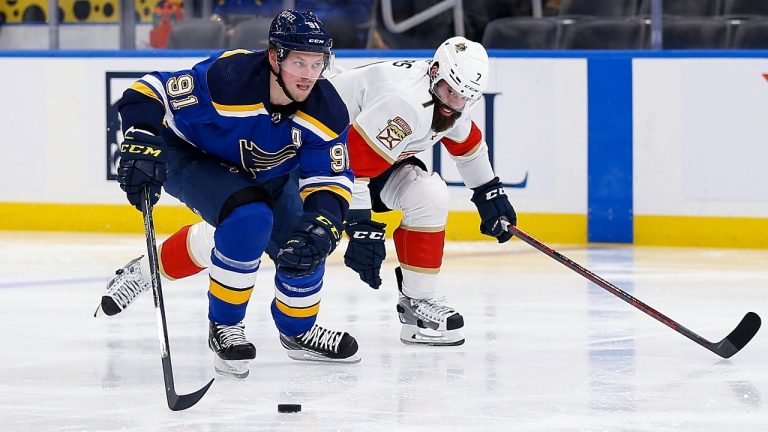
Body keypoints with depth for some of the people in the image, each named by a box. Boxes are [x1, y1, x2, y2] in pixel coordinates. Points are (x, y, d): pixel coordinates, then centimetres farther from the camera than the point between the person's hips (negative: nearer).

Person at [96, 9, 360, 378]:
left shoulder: (326, 111, -21)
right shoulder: (225, 78, -37)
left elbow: (330, 179, -17)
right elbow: (148, 94, -31)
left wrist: (323, 225, -35)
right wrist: (141, 146, -44)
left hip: (265, 176, 6)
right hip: (190, 158, -6)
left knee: (306, 247, -5)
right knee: (249, 218, -32)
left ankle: (298, 332, 26)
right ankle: (224, 327, -13)